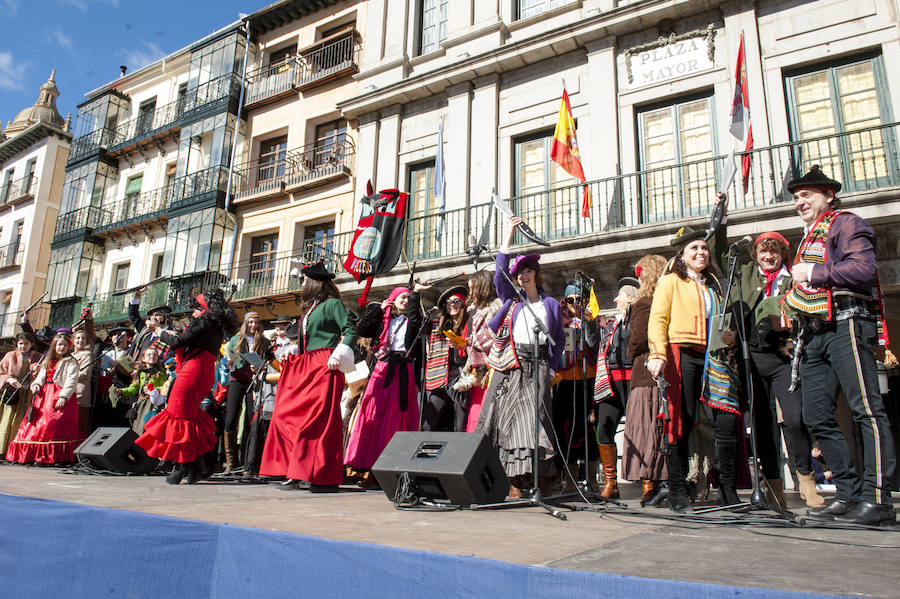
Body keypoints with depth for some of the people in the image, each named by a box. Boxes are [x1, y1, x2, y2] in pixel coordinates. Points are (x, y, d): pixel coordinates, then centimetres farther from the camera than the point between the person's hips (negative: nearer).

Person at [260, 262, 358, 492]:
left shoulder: (332, 304, -2)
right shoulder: (309, 308, 22)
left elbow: (350, 332, -10)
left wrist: (337, 356, -18)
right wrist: (291, 356, 12)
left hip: (325, 366, -9)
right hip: (304, 368, 9)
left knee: (321, 419, -10)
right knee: (290, 415, 4)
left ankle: (326, 478, -6)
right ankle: (296, 473, 9)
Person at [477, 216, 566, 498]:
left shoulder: (551, 304, 16)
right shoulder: (511, 299, 15)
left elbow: (560, 338, 16)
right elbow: (500, 272, 2)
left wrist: (552, 368, 5)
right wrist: (509, 235, -1)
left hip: (537, 367, 0)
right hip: (509, 366, 1)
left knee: (530, 418, -11)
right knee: (502, 417, -5)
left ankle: (517, 482, -10)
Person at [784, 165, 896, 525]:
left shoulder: (846, 223, 4)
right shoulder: (809, 237, 29)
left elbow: (863, 269, -13)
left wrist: (813, 273, -6)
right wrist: (792, 299, 14)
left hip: (845, 323, -9)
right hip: (813, 334, 9)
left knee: (866, 409, -11)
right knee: (817, 417, 2)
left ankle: (878, 500, -11)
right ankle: (849, 494, 8)